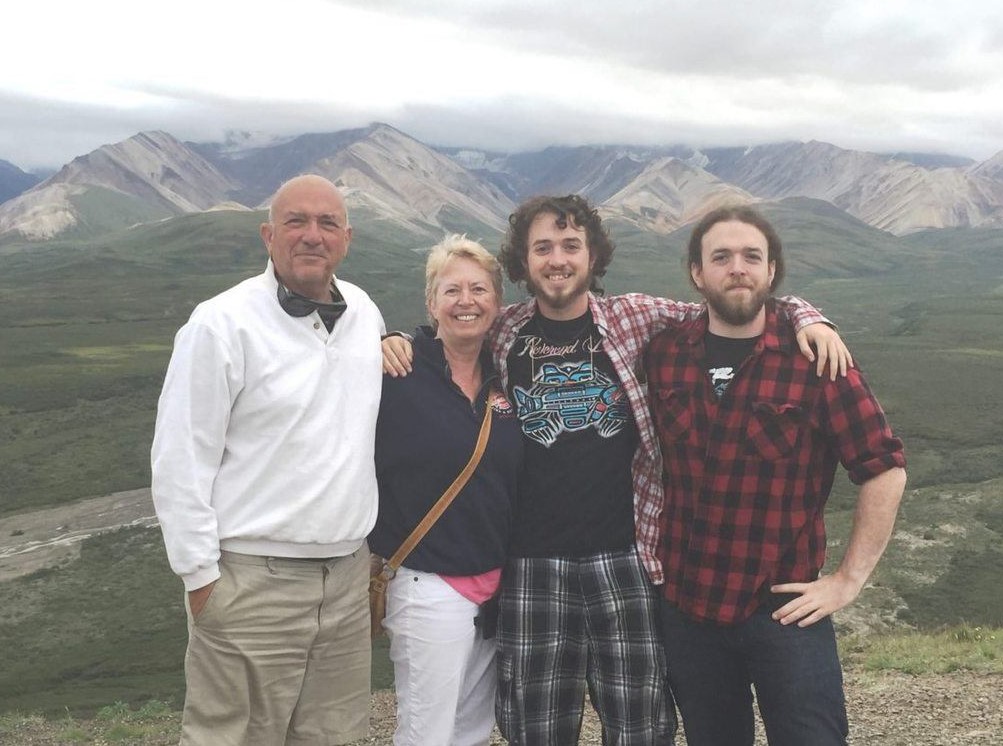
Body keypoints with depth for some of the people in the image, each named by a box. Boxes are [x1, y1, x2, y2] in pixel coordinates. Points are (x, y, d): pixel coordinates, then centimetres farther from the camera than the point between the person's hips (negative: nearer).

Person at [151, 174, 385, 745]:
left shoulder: (366, 313, 8)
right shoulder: (222, 324, -11)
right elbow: (180, 462, -10)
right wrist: (201, 574, -10)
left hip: (349, 576, 6)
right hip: (252, 583, -6)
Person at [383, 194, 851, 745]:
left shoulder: (636, 318, 1)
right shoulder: (500, 334, 4)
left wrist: (806, 318, -10)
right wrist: (394, 343, 0)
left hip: (624, 558, -1)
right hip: (532, 565, 1)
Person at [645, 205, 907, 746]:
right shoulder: (664, 354, 0)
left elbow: (884, 470, -8)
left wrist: (849, 579, -9)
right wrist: (653, 550, 9)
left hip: (784, 607, -3)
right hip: (684, 604, 4)